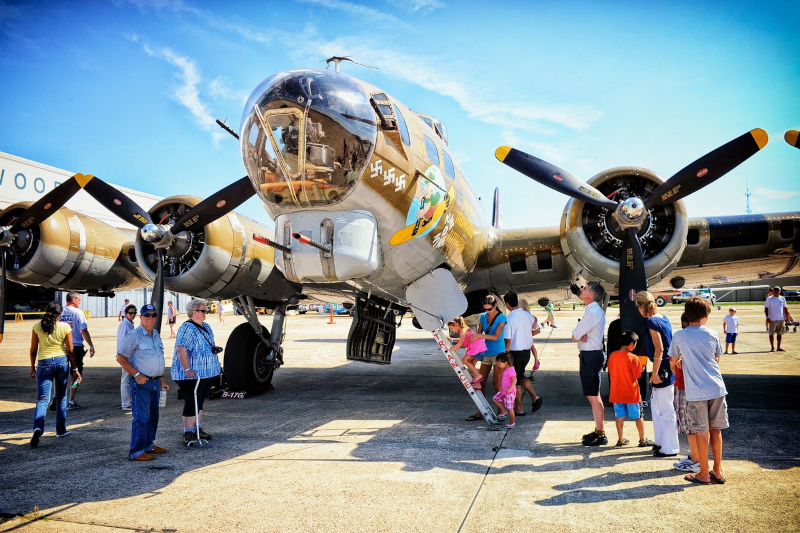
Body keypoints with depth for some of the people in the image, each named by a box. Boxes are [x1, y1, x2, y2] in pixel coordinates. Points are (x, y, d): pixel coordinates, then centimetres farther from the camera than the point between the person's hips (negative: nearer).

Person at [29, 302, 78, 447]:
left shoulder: (37, 327, -1)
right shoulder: (65, 327, -4)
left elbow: (33, 350, 4)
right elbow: (70, 351, -2)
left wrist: (32, 367, 16)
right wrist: (75, 369, 5)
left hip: (44, 363, 0)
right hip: (62, 361, 0)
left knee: (42, 399, 0)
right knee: (61, 397, 13)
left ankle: (38, 428, -23)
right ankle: (61, 430, 20)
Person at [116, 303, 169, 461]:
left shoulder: (156, 335, 15)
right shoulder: (134, 335, -10)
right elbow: (120, 358, -12)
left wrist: (162, 379, 21)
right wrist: (136, 374, -17)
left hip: (155, 382, 8)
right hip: (141, 382, -8)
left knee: (153, 416, 15)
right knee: (141, 417, -8)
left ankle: (149, 445, 28)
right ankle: (136, 452, -2)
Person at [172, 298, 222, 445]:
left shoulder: (206, 326, 13)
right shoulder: (187, 328, -17)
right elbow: (180, 350, -26)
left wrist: (215, 349, 9)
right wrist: (187, 369, -29)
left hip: (206, 373, 9)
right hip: (191, 374, -9)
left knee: (200, 401, 16)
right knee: (191, 402, -5)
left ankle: (198, 428, 26)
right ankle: (188, 433, 2)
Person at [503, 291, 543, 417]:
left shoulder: (508, 319, -18)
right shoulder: (528, 315, 1)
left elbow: (508, 340, -17)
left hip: (515, 352, -6)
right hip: (527, 351, 6)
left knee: (515, 380, 8)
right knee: (520, 375, 24)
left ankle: (519, 408, 17)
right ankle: (534, 397, 10)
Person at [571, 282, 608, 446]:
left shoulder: (592, 312, -18)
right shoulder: (594, 310, 15)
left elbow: (574, 336, -18)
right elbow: (576, 335, 13)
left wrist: (578, 335, 2)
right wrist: (581, 336, -7)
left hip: (590, 356, -11)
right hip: (592, 354, 11)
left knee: (593, 396, -5)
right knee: (593, 396, 17)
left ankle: (601, 434, 2)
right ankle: (598, 431, 27)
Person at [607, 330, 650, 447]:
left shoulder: (612, 355, -2)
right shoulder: (633, 358, -16)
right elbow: (637, 375, -10)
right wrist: (641, 369, 8)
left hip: (616, 392, 4)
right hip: (631, 393, -4)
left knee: (619, 416, 10)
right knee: (638, 416, 10)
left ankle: (620, 439, 15)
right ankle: (642, 440, 18)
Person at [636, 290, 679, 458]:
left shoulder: (652, 322, -17)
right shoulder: (663, 318, 11)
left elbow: (659, 349, -21)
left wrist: (655, 373, -19)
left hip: (663, 368, -10)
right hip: (667, 367, 10)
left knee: (666, 410, 0)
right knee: (656, 407, 19)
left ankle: (670, 448, 10)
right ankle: (661, 442, 30)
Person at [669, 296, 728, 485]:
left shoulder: (679, 336, -3)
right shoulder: (713, 334, 3)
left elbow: (674, 360, 10)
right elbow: (717, 359, 17)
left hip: (696, 391, -3)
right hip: (717, 388, 3)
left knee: (702, 431, 4)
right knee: (716, 429, 13)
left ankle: (704, 474, 13)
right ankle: (718, 471, 23)